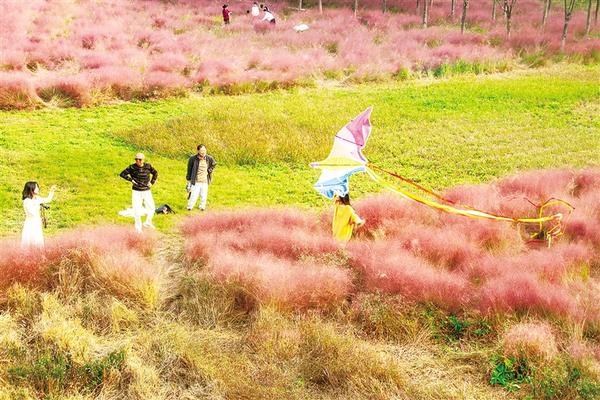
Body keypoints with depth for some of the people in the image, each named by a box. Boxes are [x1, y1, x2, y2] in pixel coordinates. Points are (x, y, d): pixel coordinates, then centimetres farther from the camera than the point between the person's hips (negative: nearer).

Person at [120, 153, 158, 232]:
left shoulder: (148, 166, -5)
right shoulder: (132, 167, -11)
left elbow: (155, 173, 12)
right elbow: (122, 174, -3)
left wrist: (152, 182, 2)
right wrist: (131, 180, -11)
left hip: (147, 191, 2)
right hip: (136, 191, -2)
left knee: (151, 207, 5)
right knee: (137, 209, -2)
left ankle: (148, 223, 29)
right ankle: (138, 227, 13)